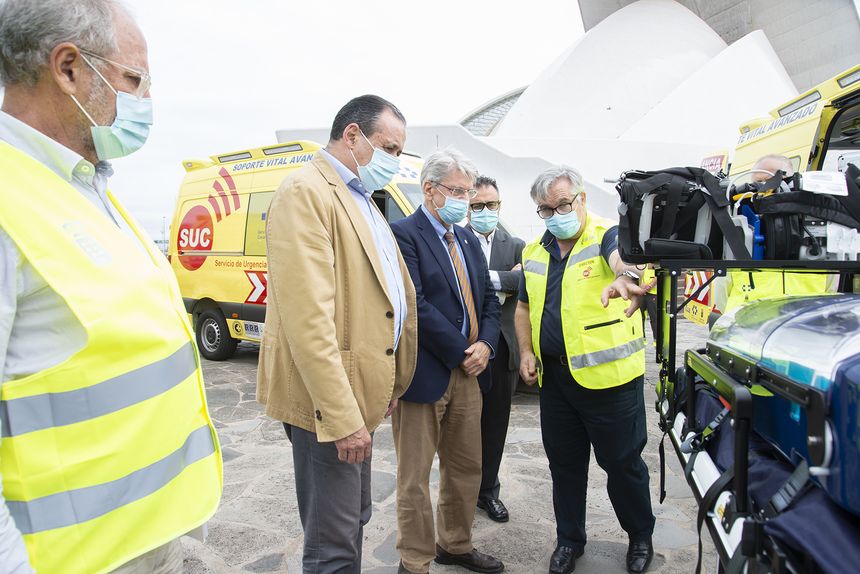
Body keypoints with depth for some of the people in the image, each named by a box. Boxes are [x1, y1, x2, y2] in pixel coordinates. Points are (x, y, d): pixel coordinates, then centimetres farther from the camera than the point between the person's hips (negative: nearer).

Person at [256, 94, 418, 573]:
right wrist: (342, 418, -24)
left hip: (358, 395, 9)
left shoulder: (363, 199, 14)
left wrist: (390, 384, 13)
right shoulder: (307, 192, -16)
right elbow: (308, 318, -24)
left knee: (355, 519, 24)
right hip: (329, 400, -9)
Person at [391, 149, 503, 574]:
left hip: (467, 373, 8)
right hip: (424, 375, -8)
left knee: (466, 469, 19)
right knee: (415, 478, 6)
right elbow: (417, 306, -19)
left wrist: (485, 344, -2)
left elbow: (488, 299, 15)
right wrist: (462, 352, -13)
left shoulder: (468, 241, 14)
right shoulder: (403, 234, -11)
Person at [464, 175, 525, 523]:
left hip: (502, 348, 3)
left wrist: (488, 278, -18)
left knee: (495, 422, 14)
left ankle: (488, 490, 31)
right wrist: (503, 282, -14)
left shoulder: (516, 246, 7)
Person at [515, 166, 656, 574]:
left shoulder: (607, 236, -8)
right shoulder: (535, 253, 10)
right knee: (564, 464, 16)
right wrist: (527, 351, 3)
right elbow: (524, 307, 17)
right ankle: (569, 539, 36)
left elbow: (625, 257, -33)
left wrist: (626, 276, -56)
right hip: (554, 377, 5)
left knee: (622, 462, 10)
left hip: (609, 376, -5)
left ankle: (640, 537, 35)